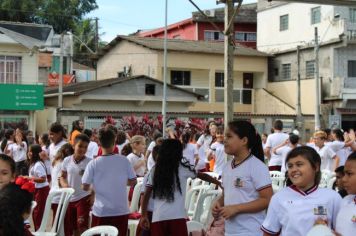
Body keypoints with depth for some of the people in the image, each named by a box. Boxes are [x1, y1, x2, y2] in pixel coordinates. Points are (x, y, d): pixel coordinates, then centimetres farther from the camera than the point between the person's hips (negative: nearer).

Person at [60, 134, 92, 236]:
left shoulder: (90, 162, -9)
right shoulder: (67, 160, -1)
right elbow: (62, 176, 11)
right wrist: (64, 185, -10)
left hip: (83, 198, -4)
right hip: (69, 199, 4)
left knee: (82, 227, -9)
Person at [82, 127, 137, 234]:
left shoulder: (93, 164, -10)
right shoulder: (124, 161, -6)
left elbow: (85, 187, -5)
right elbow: (133, 181, 2)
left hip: (101, 211, -1)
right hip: (121, 210, 1)